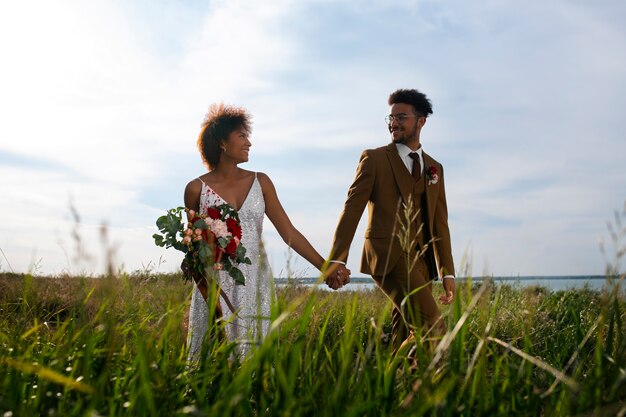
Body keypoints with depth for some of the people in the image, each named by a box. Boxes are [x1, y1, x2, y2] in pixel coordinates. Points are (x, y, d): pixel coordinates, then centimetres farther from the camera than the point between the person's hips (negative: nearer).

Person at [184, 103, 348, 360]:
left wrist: (324, 267, -4)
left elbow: (288, 232, 3)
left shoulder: (260, 182, 5)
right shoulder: (197, 189, -1)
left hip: (255, 283, 2)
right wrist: (205, 286, -3)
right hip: (215, 285, -2)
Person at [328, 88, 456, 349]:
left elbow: (440, 223, 17)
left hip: (420, 261, 5)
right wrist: (337, 259, -11)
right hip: (388, 255, -5)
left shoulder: (434, 168, 18)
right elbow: (352, 209, -2)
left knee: (406, 332, 4)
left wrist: (447, 272, 11)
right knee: (432, 328, -18)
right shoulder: (374, 159, 4)